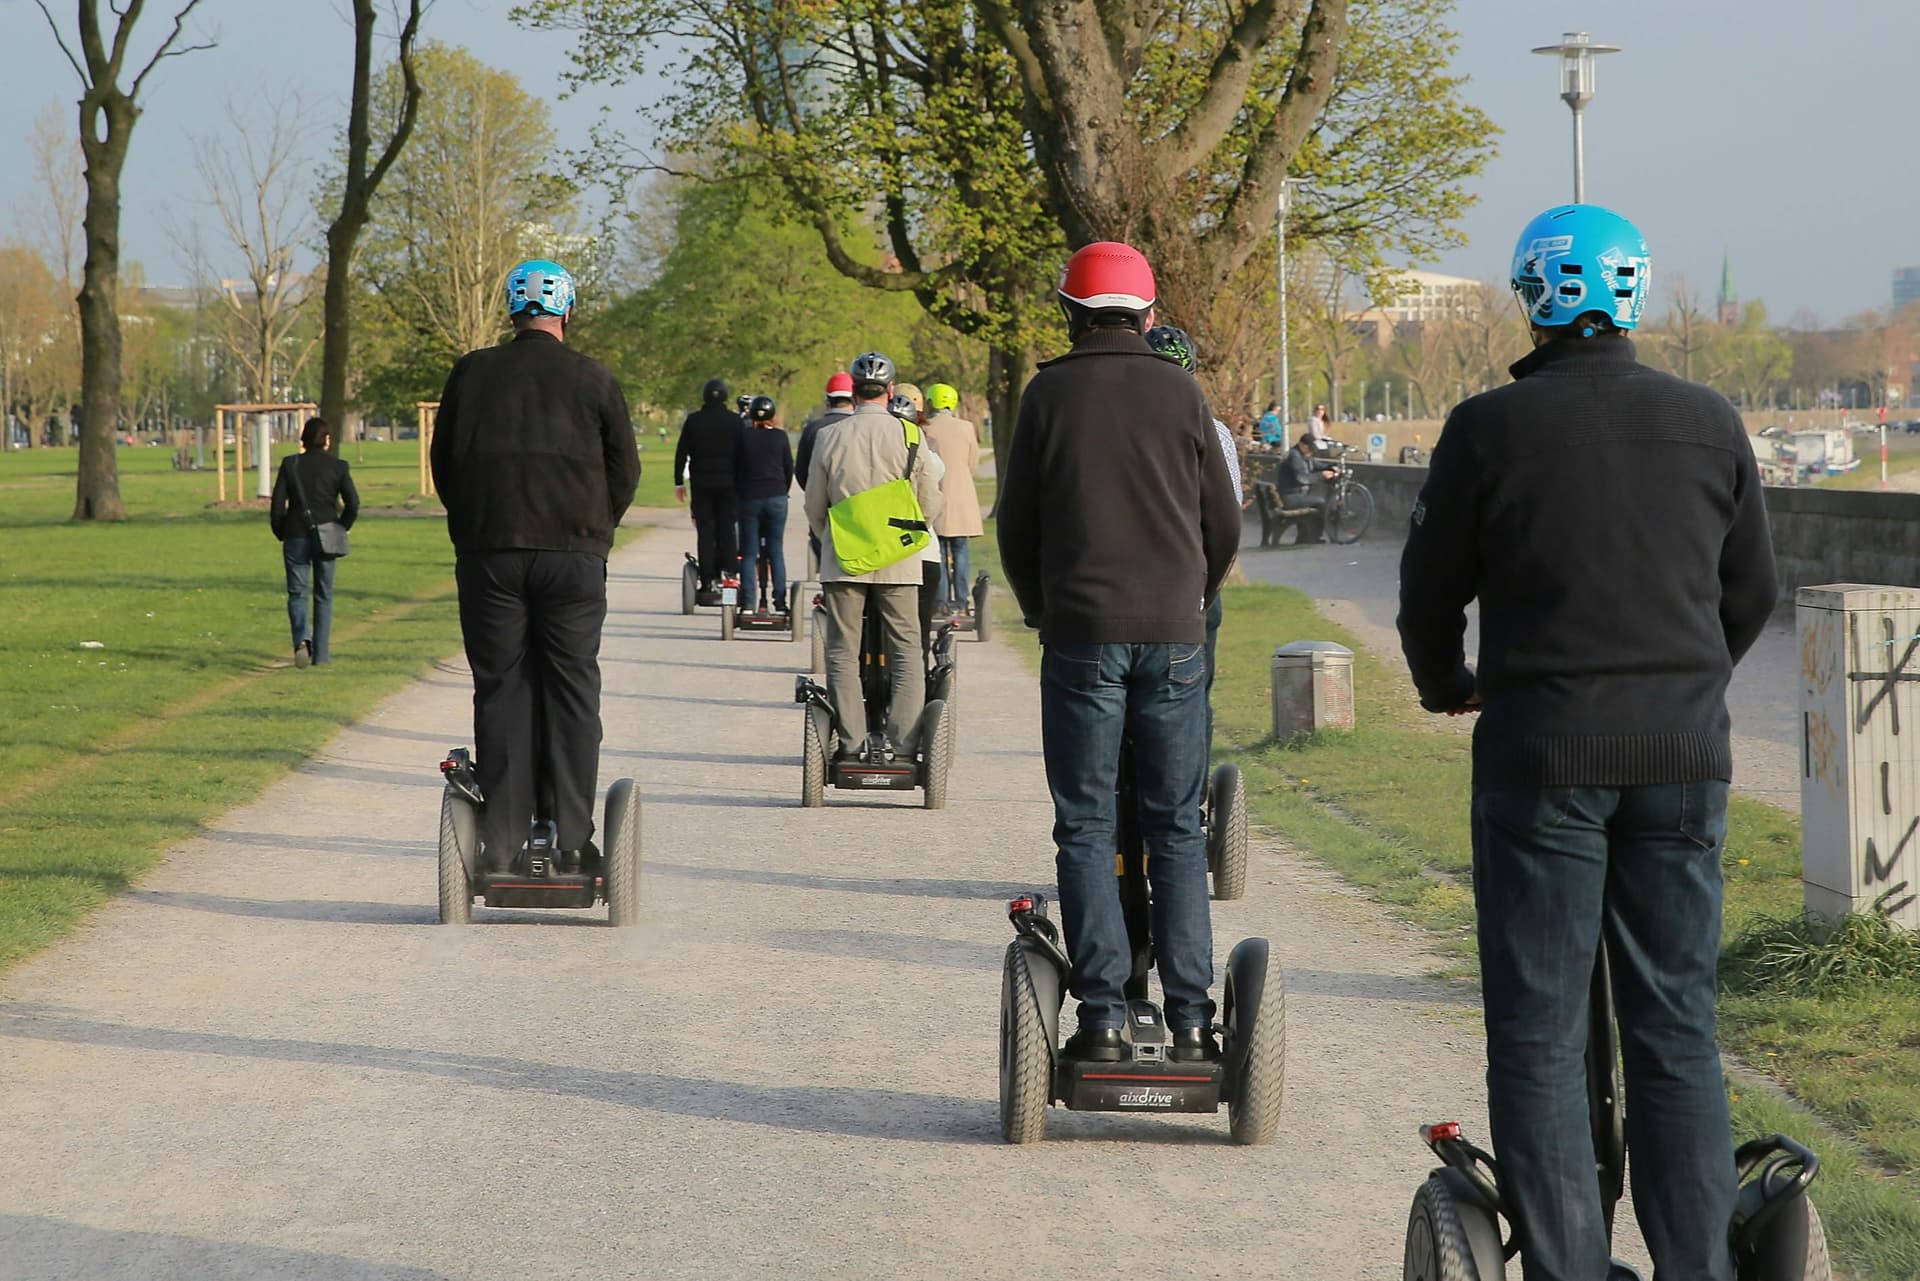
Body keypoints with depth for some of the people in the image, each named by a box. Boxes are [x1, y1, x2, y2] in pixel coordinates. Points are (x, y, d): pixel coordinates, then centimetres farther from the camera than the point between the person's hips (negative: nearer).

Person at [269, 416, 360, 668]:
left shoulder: (290, 465, -1)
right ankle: (320, 653, 10)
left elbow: (276, 505, -4)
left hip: (296, 536, 0)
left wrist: (281, 534, 9)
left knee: (297, 593, 4)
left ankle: (302, 640, -22)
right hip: (325, 538, 0)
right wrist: (341, 529, 7)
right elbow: (353, 504, -7)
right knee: (324, 595, 11)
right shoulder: (337, 466, -2)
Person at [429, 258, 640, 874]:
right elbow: (625, 470, 6)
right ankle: (573, 839, 2)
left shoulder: (471, 373, 4)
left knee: (500, 691, 5)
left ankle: (501, 844, 2)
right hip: (574, 554, -1)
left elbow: (443, 463, 10)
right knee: (572, 692, 5)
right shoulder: (593, 379, 1)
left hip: (487, 553, 1)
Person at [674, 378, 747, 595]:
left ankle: (707, 580, 0)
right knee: (726, 528, 8)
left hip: (701, 483, 0)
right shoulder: (735, 421, -2)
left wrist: (679, 481, 8)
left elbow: (681, 453, 2)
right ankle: (727, 571, -2)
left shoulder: (694, 420, -1)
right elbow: (742, 454, 0)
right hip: (727, 483, 0)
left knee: (704, 531, 3)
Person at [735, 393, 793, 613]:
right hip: (776, 497, 0)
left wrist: (737, 497, 12)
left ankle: (748, 603, -3)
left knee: (749, 553, 3)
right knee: (776, 551, 5)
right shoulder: (780, 436, -1)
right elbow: (789, 468, 4)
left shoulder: (743, 436, -2)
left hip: (749, 498, 0)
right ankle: (780, 602, 1)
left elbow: (734, 470, 2)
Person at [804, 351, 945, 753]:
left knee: (843, 649, 6)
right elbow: (930, 507, 5)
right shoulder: (909, 436, -3)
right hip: (899, 562, 0)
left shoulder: (830, 437, -1)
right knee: (906, 649, 6)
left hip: (843, 559, 0)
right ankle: (903, 735, -1)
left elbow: (815, 507, 7)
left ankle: (849, 738, 2)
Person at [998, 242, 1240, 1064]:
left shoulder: (1049, 393, 0)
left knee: (1086, 829, 3)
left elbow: (1016, 526, 4)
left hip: (1082, 635, -1)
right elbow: (1224, 525, 8)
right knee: (1177, 828, 7)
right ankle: (1190, 1014, 3)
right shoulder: (1180, 392, 4)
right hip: (1175, 638, 2)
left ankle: (1103, 1016, -3)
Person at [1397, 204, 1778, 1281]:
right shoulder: (1710, 423, 4)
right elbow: (1755, 588, 14)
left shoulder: (1491, 428, -5)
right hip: (1685, 752, 3)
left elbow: (1431, 590, 5)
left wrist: (1449, 688, 25)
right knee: (1677, 1024, 9)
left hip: (1543, 748, -3)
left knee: (1539, 1030, 3)